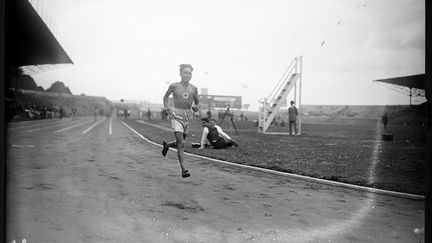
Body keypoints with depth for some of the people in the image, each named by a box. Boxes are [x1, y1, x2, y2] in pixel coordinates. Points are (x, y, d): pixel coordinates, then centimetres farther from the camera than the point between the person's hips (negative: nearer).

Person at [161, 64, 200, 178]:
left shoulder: (193, 88, 4)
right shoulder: (174, 86, -3)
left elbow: (197, 102, 15)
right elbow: (166, 96, 13)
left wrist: (196, 107, -7)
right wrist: (166, 107, -2)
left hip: (188, 117, 5)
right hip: (176, 116, -4)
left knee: (180, 142, 18)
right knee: (181, 143, -17)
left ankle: (166, 145, 50)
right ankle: (183, 169, -17)